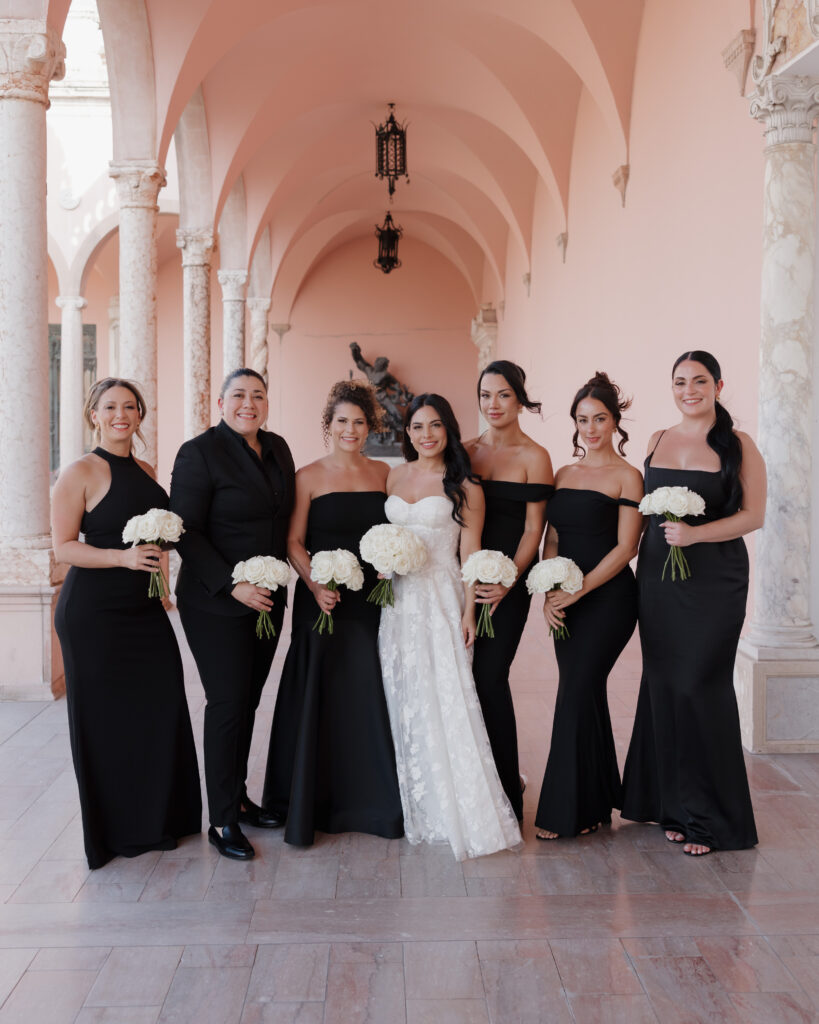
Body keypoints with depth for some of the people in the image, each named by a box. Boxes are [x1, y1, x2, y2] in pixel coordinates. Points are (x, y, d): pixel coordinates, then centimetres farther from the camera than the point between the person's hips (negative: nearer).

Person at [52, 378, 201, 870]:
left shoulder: (146, 471, 11)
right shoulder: (80, 473, -8)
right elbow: (63, 547, -12)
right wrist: (124, 557, -24)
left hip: (144, 609, 6)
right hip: (94, 613, -6)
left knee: (162, 708, 5)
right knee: (106, 717, 3)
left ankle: (159, 819, 22)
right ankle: (115, 829, 20)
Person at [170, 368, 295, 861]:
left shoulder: (277, 447, 9)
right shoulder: (199, 452, -11)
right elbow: (186, 532, -14)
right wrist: (233, 585, -21)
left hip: (268, 599, 6)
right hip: (218, 603, -6)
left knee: (248, 701, 13)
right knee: (228, 703, -3)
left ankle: (239, 797, 27)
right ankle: (223, 820, 8)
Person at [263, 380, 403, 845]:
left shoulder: (384, 473, 9)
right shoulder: (309, 477, 0)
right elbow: (294, 542, -3)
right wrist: (315, 585, -17)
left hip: (373, 599, 3)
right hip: (324, 600, -2)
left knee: (373, 696, 4)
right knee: (320, 698, 3)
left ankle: (374, 798, 20)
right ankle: (313, 801, 17)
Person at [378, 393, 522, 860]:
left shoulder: (464, 487, -2)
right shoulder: (395, 476, 11)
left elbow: (471, 555, -4)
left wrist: (468, 612, -10)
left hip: (441, 598, -5)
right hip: (398, 598, 5)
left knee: (444, 699, -7)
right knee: (404, 701, 7)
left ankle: (463, 813, 4)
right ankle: (420, 806, 20)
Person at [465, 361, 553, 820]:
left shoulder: (534, 457, -4)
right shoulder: (468, 451, 10)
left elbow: (533, 529, -7)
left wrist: (508, 581, -18)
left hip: (510, 579, -5)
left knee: (490, 674, -7)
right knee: (467, 674, 6)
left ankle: (506, 790, 8)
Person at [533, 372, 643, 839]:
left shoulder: (626, 476, -5)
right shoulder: (563, 475, 13)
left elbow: (625, 547, -10)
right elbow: (552, 541, 11)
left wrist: (577, 591, -15)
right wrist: (550, 594, -3)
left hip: (608, 596, -6)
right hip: (568, 601, 6)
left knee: (576, 693, -7)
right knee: (587, 693, 11)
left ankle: (569, 810, 4)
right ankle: (596, 804, 24)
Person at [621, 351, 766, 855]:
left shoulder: (738, 445, -2)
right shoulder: (657, 441, 11)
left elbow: (753, 515, -6)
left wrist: (695, 534, -17)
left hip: (715, 579, -4)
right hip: (658, 575, 5)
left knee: (700, 685, -6)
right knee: (663, 684, 6)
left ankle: (712, 817, 9)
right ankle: (674, 806, 19)